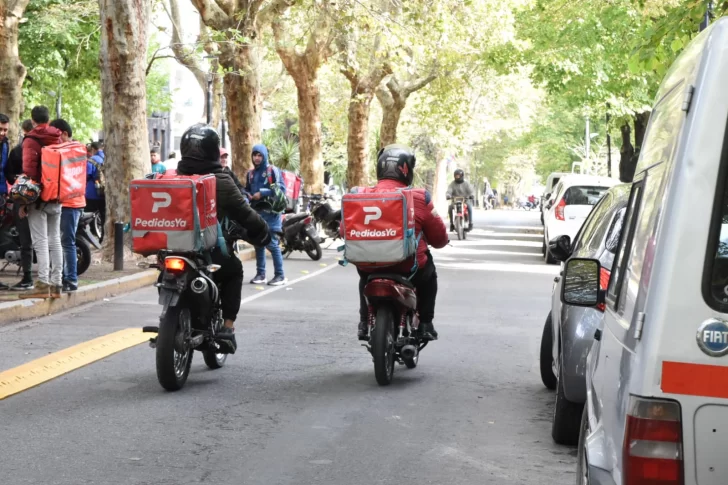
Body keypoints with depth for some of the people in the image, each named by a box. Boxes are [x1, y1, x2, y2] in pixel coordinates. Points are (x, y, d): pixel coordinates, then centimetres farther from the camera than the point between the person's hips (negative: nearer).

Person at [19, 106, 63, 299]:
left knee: (41, 242, -8)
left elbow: (28, 171, -16)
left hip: (38, 197, -6)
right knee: (55, 241, 10)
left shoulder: (31, 141, -8)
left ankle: (43, 285, -13)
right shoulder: (58, 139, 11)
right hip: (57, 197, 6)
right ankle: (56, 285, 11)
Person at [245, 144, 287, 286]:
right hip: (256, 212, 6)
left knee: (272, 244, -8)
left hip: (270, 212, -6)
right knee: (258, 244, 8)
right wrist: (247, 195, 2)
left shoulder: (273, 170, -2)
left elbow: (281, 188, -10)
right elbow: (247, 190, 26)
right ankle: (260, 274, 15)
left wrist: (262, 193, -17)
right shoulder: (251, 173, 17)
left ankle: (280, 275, -4)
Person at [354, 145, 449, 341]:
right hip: (409, 266, -2)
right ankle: (425, 323, 26)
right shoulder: (419, 198, -12)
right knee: (429, 272, 32)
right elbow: (439, 237, -3)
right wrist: (443, 241, 21)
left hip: (370, 266, 2)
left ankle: (364, 322, 34)